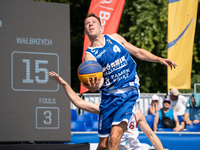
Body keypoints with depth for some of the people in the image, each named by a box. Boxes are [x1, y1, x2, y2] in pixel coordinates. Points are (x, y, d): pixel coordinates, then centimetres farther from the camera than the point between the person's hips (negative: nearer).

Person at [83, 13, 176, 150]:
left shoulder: (114, 38, 7)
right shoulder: (89, 55, -3)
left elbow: (138, 52, 20)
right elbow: (95, 84, -15)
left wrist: (160, 59, 11)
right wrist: (93, 86, -39)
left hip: (129, 93, 0)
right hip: (109, 96, 0)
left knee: (114, 139, -19)